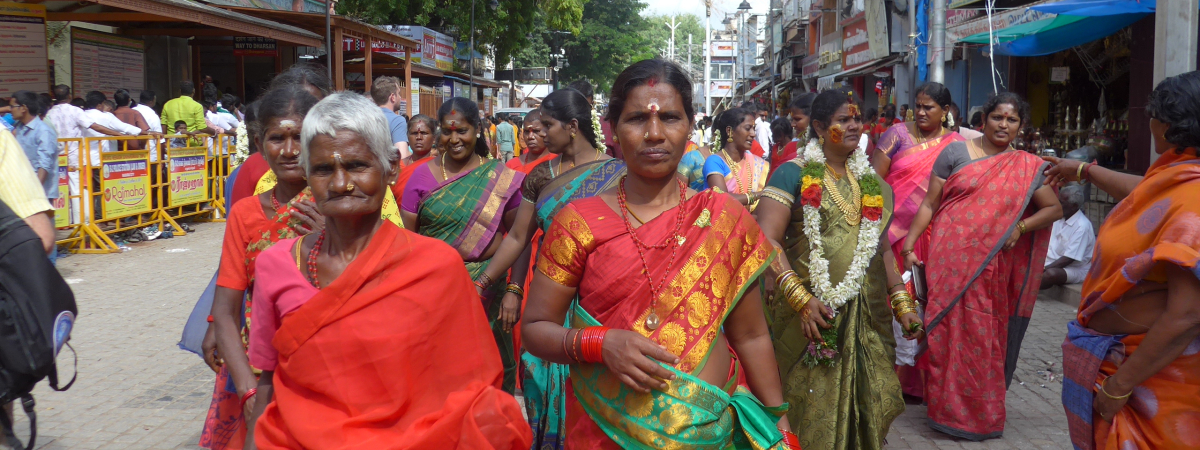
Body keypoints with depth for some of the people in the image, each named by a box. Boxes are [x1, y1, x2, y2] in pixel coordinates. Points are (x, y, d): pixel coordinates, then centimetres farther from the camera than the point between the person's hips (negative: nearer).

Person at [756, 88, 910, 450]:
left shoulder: (869, 181, 14)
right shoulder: (793, 174, -5)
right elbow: (766, 241, -15)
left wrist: (902, 302, 12)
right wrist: (800, 298, -24)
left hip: (868, 317, 6)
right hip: (814, 314, -5)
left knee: (869, 406, 9)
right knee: (815, 410, 2)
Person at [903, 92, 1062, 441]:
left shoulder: (1028, 168, 6)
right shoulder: (956, 153, 1)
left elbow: (1054, 209, 8)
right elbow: (930, 203, 1)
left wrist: (1021, 226, -9)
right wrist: (909, 244, -5)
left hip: (990, 267, 1)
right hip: (949, 259, -1)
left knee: (984, 339, 6)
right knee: (948, 331, 2)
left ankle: (980, 413, 23)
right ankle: (949, 408, 17)